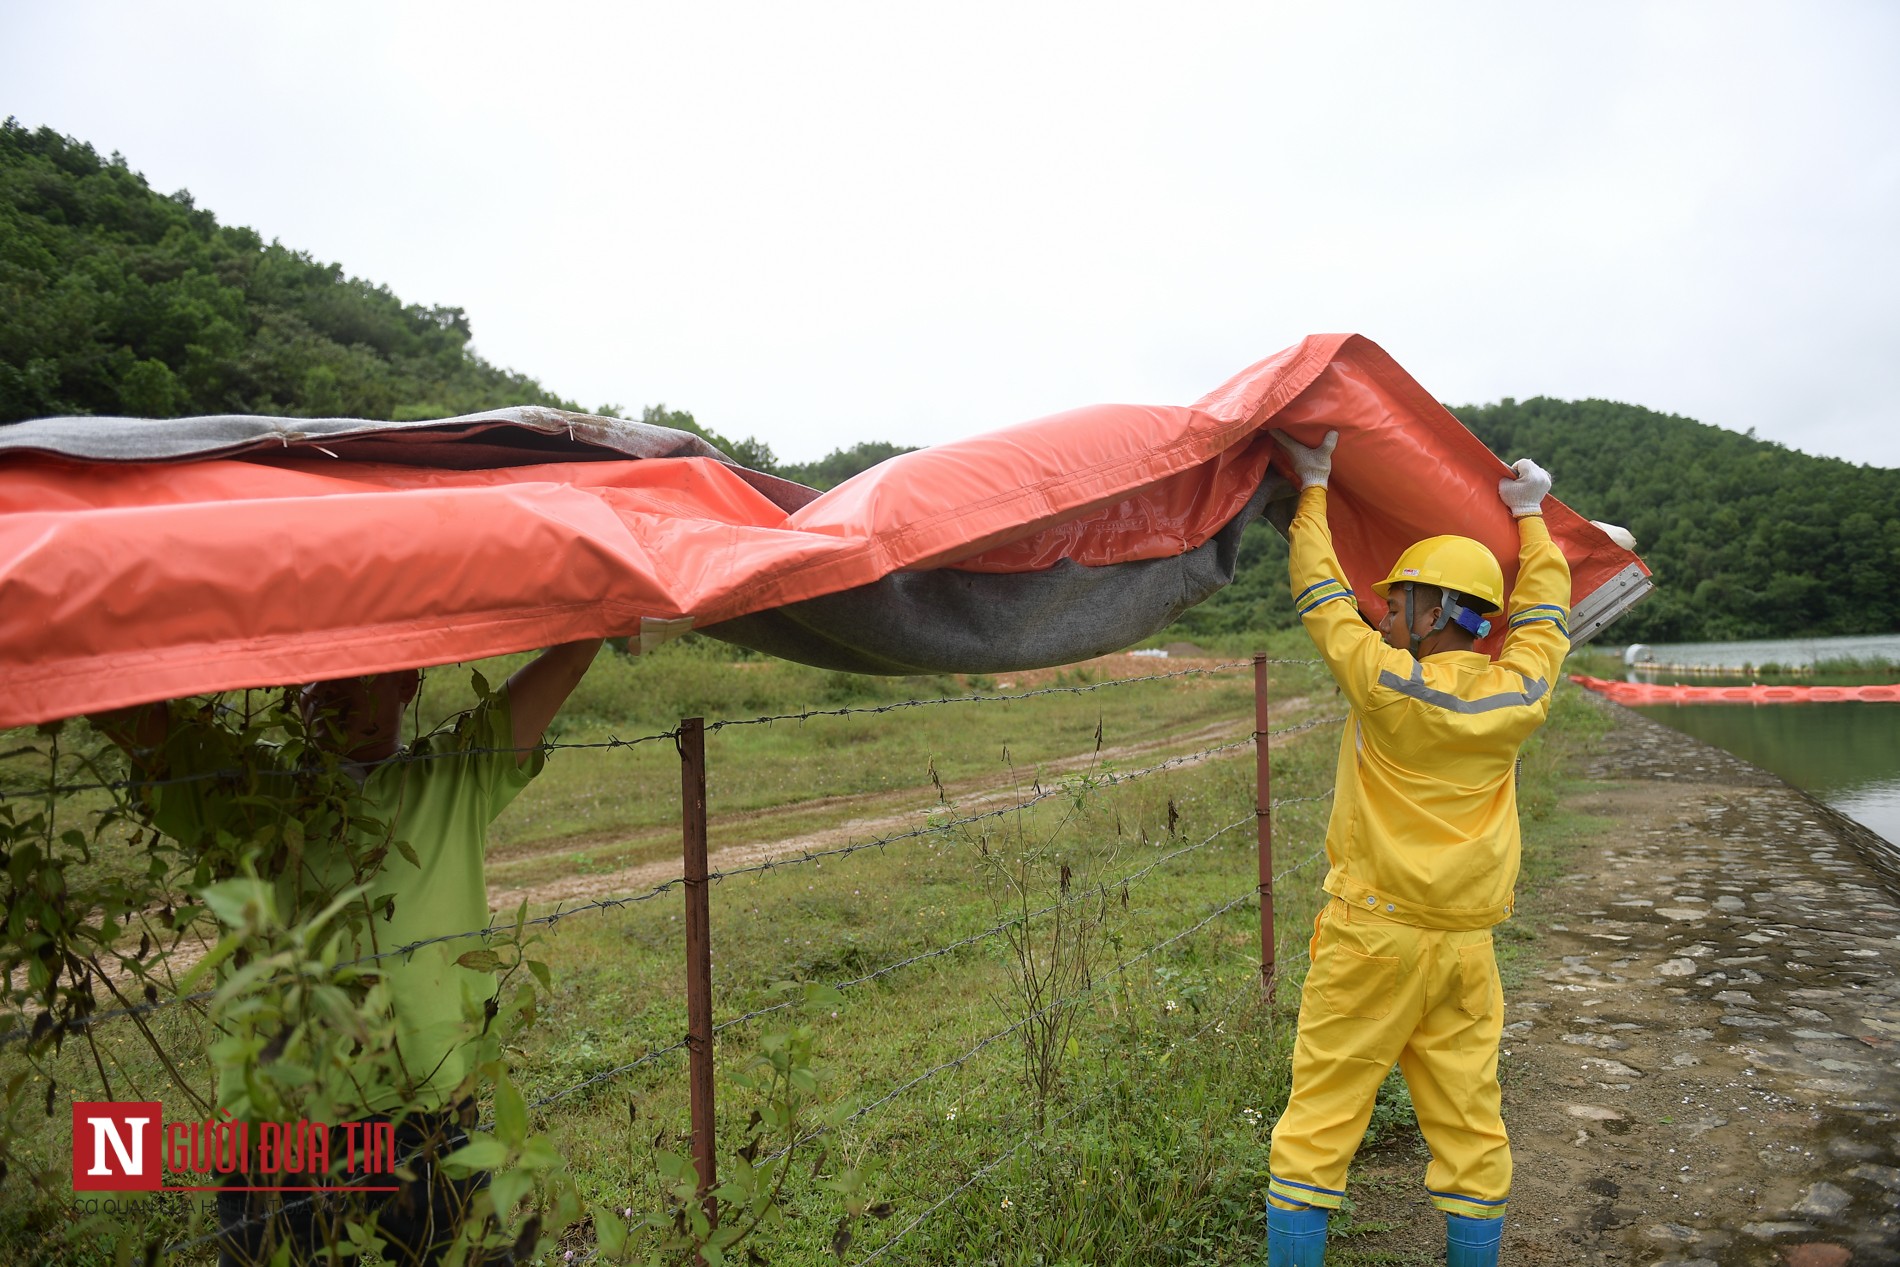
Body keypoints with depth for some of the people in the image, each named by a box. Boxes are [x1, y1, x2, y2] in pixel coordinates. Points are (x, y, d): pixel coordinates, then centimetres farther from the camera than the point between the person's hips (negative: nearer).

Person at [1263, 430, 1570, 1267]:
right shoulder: (1518, 697, 0)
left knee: (1320, 1113, 3)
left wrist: (1314, 486, 8)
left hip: (1373, 936, -5)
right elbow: (1544, 610, 18)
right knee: (1469, 1120, 12)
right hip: (1467, 946, 5)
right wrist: (1527, 515, 32)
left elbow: (1321, 597, -2)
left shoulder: (1387, 685, -14)